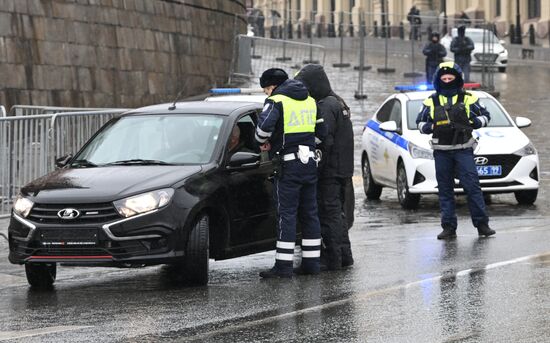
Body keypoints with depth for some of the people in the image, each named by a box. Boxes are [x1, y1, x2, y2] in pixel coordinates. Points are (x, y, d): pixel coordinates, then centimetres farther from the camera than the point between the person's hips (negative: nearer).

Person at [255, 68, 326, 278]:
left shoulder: (276, 101, -8)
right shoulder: (310, 101, 15)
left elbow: (264, 126, -22)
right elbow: (322, 132, 15)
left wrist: (264, 142, -3)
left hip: (288, 166, -7)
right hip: (310, 162, 7)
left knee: (286, 214, -6)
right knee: (309, 214, 11)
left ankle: (283, 265, -7)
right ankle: (311, 262, 14)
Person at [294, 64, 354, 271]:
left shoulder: (325, 107, -15)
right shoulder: (337, 102, 18)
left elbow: (324, 142, -22)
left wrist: (315, 169, -19)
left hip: (329, 171, -10)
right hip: (342, 169, 10)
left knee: (329, 213, -7)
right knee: (337, 212, 16)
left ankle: (332, 259, -6)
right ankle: (344, 255, 21)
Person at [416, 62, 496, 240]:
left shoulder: (468, 99, 6)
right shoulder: (431, 102, 10)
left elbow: (485, 116, 13)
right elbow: (419, 123, 14)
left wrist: (474, 122, -6)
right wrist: (431, 127, -6)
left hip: (463, 150, -2)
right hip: (441, 152, 2)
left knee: (472, 186, -9)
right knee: (445, 190, 2)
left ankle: (482, 224, -5)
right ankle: (448, 227, 6)